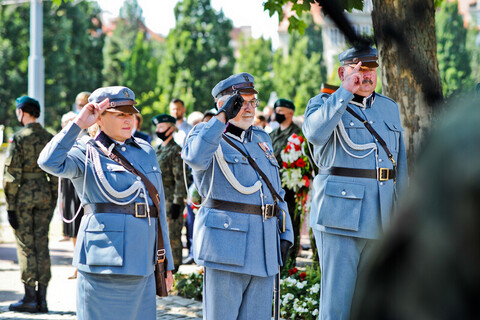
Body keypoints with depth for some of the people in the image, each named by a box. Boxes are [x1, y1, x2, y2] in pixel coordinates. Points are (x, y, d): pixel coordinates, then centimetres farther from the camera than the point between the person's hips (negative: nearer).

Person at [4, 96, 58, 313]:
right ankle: (42, 298, 9)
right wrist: (53, 201, 15)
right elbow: (55, 175, 8)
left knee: (26, 247, 0)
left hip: (23, 196, -5)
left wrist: (10, 206, -8)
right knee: (42, 246, 8)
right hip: (44, 195, 5)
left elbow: (11, 175, -12)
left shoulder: (19, 138, -10)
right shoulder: (49, 139, 6)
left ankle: (30, 298, 1)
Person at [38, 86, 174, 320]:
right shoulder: (87, 153, 0)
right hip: (104, 263, -5)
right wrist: (78, 124, -18)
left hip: (142, 263, 5)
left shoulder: (146, 151, 16)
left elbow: (158, 208, 18)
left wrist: (167, 263, 17)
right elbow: (50, 162, -22)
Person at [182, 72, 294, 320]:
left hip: (264, 245, 6)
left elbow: (276, 191, 24)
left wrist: (285, 232, 16)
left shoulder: (262, 139, 20)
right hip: (225, 241, -6)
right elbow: (195, 157, -26)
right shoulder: (207, 134, 0)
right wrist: (222, 119, -28)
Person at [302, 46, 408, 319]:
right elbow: (315, 133, -23)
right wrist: (346, 92, -19)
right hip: (341, 213, -5)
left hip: (381, 219, 5)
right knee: (337, 297, -7)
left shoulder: (390, 108, 17)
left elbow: (401, 163, 20)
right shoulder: (325, 103, 2)